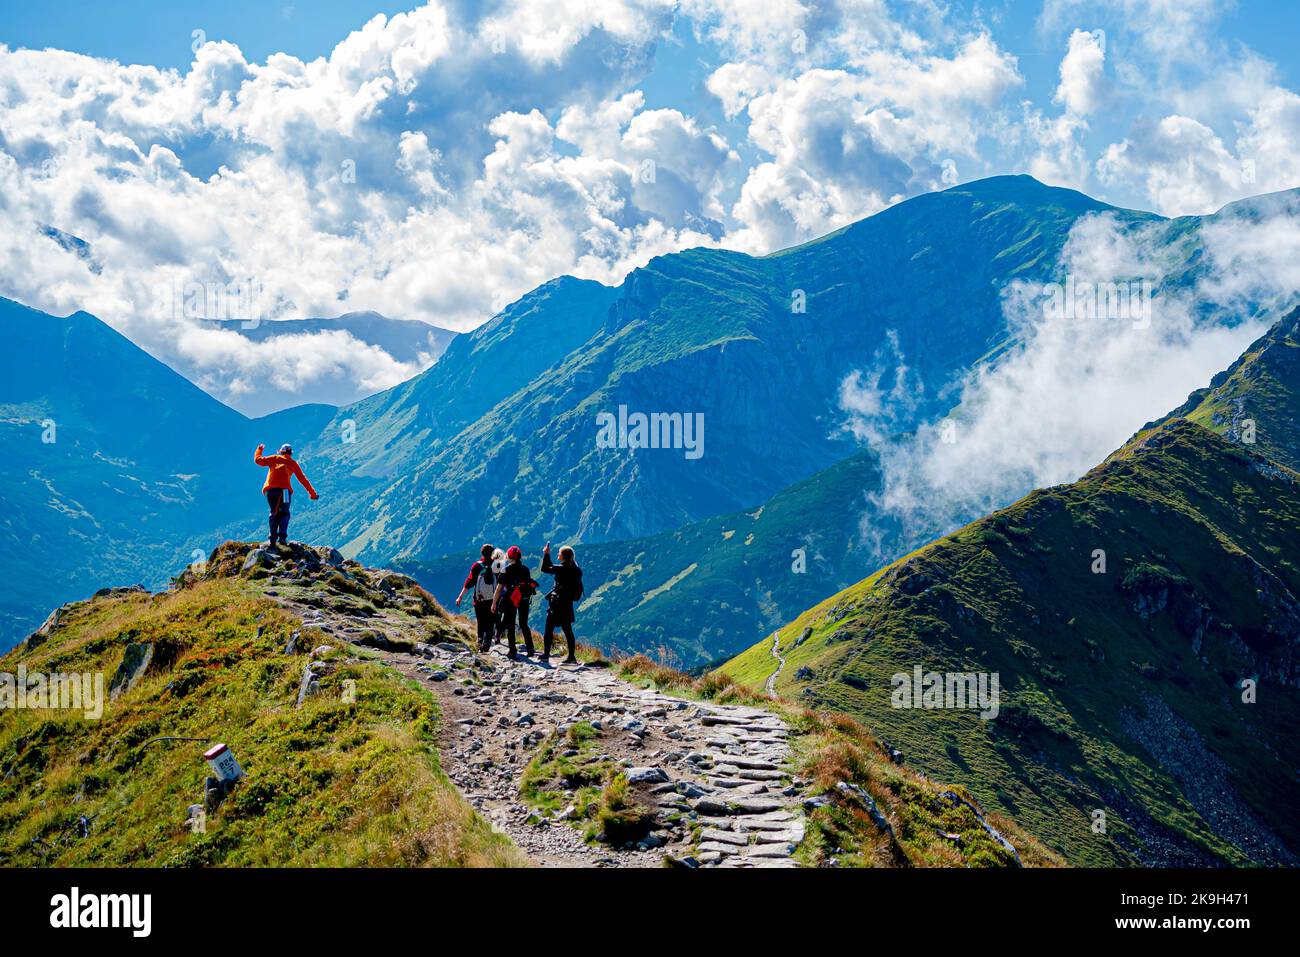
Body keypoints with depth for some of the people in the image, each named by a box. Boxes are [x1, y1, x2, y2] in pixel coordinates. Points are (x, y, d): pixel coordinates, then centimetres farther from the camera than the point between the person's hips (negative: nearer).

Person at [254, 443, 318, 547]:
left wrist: (259, 450, 41)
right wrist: (312, 493, 26)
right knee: (284, 514, 2)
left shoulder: (274, 459, 18)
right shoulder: (293, 463, 18)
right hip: (283, 490, -2)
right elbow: (303, 479, 21)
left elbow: (258, 460, 22)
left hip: (269, 490, 2)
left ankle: (273, 539, -2)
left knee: (274, 513, 10)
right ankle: (282, 537, -18)